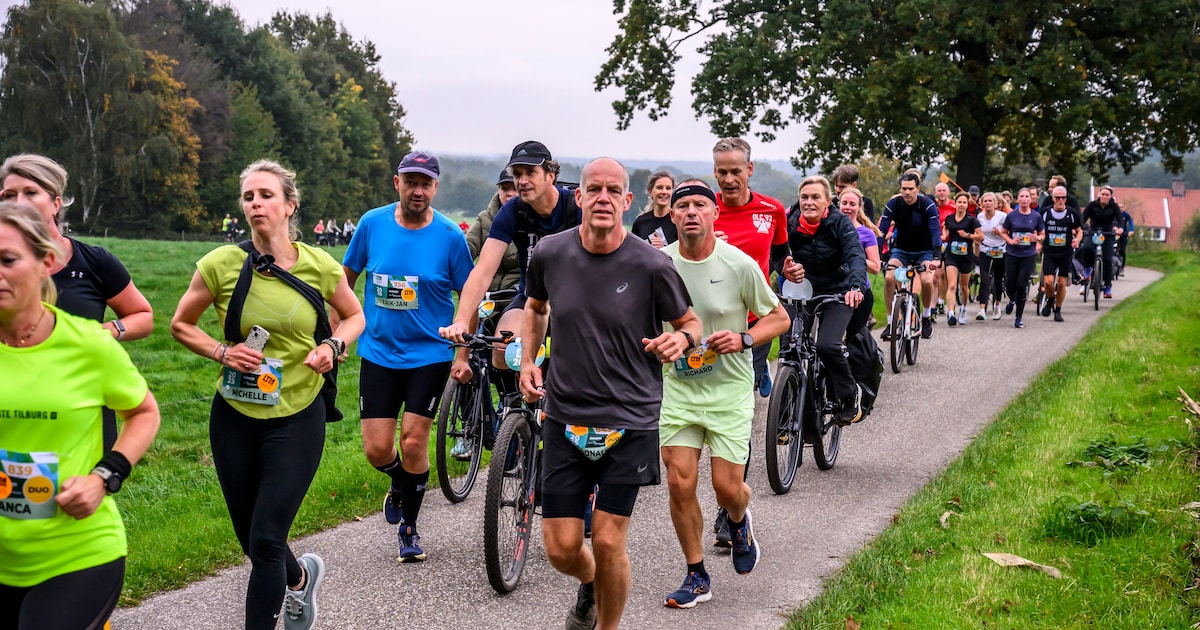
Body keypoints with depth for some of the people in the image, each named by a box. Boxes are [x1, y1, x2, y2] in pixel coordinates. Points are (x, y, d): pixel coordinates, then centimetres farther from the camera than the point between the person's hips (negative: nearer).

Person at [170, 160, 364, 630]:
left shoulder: (319, 267, -9)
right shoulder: (221, 264, -9)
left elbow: (354, 316, 10)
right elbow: (180, 324, 5)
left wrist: (333, 345, -10)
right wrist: (222, 352, -12)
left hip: (297, 419, -2)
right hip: (235, 416, 2)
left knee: (266, 542, -9)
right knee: (253, 541, 15)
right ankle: (301, 577, 48)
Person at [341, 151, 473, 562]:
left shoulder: (449, 235, -8)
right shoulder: (372, 224, -3)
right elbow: (347, 277, 10)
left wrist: (464, 355, -4)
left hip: (429, 354, -2)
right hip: (378, 353, 2)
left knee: (413, 442, -6)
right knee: (377, 448, -1)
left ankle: (409, 528, 15)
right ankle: (400, 484, 35)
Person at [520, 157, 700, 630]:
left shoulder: (651, 266, -11)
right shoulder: (550, 254, -2)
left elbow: (690, 322, 4)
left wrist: (681, 339, -18)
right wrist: (527, 361, 7)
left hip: (629, 423, -2)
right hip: (565, 417, 3)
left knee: (608, 543, -4)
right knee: (561, 548, 3)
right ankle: (589, 583, 39)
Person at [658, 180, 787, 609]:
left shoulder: (739, 265, -12)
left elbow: (779, 318, -2)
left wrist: (743, 339, -18)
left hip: (729, 388, -2)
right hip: (678, 385, 2)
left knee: (727, 488, -3)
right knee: (679, 483, -5)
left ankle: (739, 522, 36)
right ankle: (697, 577, 13)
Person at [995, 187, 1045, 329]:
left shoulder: (1036, 217, 1)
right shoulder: (1011, 215, 0)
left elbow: (1043, 235, 9)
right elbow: (1003, 232, 8)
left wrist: (1037, 238, -13)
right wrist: (1010, 241, -10)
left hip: (1028, 255, -1)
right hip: (1012, 254, 1)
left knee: (1022, 285, -6)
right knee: (1010, 284, 4)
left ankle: (1019, 318, 4)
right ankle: (1012, 300, 42)